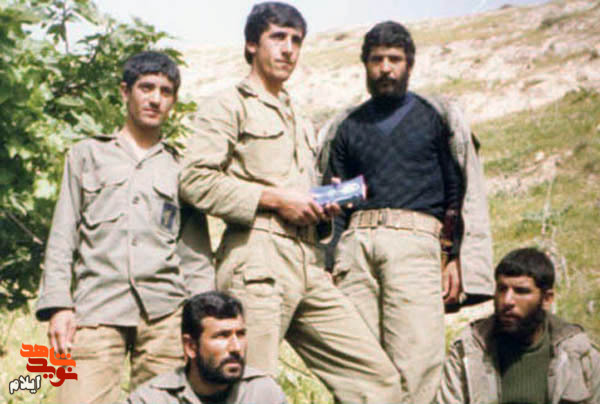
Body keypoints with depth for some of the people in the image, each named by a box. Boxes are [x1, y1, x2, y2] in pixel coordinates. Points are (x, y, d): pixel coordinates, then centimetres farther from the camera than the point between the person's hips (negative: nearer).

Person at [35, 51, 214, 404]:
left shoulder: (182, 169, 19)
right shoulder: (87, 155, 18)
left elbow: (198, 255, 15)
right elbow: (62, 238, 12)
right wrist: (57, 305, -1)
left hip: (165, 311, 1)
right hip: (97, 307, -1)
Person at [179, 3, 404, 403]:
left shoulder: (301, 122, 30)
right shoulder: (230, 105, 5)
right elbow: (196, 180, -8)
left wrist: (321, 208, 13)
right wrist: (273, 199, -11)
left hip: (308, 264, 7)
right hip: (256, 261, -7)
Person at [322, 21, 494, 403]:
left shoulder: (433, 118, 16)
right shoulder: (349, 127, 23)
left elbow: (457, 192, 11)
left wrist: (455, 258, 0)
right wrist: (330, 264, 8)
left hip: (413, 240, -2)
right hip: (356, 242, 2)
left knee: (417, 360, -15)